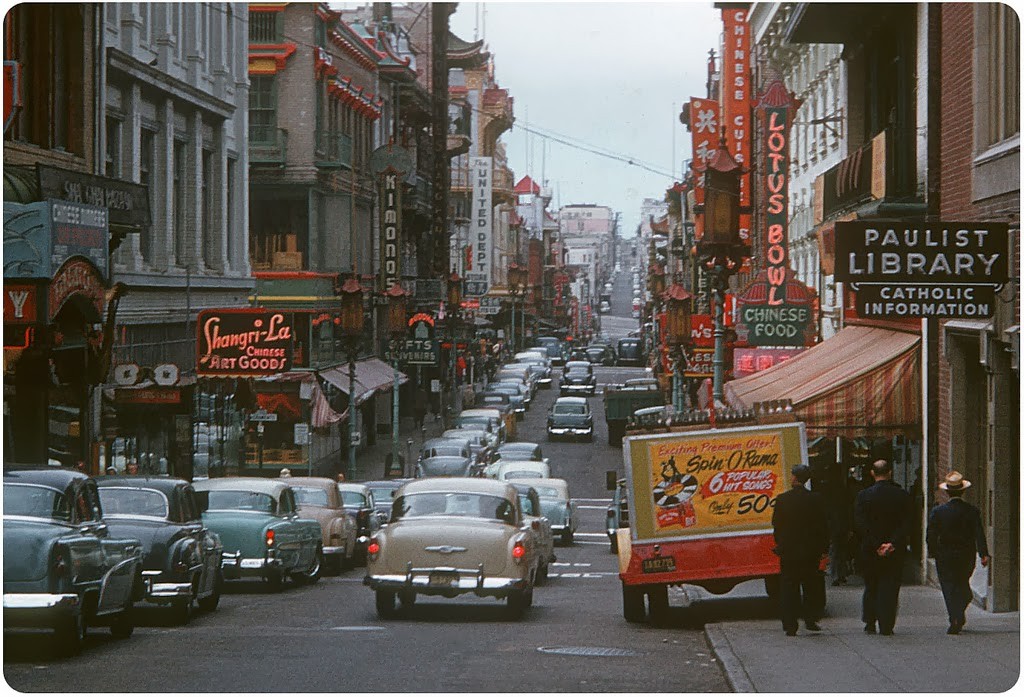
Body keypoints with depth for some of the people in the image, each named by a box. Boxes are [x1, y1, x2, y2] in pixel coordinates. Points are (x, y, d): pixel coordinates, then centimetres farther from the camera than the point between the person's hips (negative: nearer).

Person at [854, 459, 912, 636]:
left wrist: (877, 545, -12)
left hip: (869, 550, 0)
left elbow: (860, 524, -12)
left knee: (871, 587, 15)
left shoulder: (864, 495, -6)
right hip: (896, 552, 0)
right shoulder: (902, 495, -3)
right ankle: (886, 626, -1)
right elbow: (905, 524, -9)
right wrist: (892, 543, -14)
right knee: (890, 588, 4)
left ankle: (870, 623, 14)